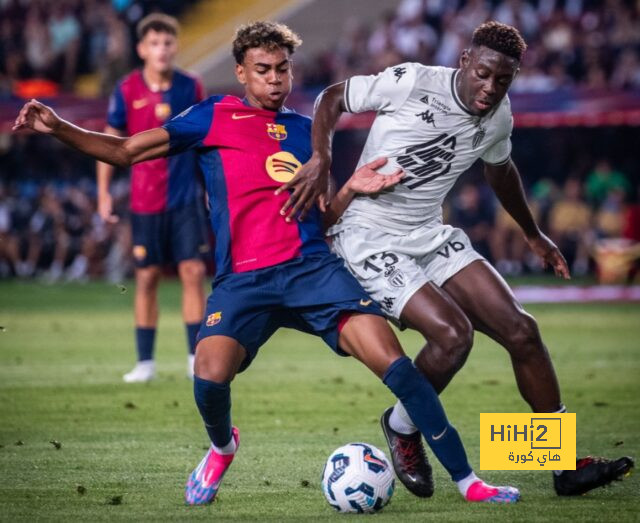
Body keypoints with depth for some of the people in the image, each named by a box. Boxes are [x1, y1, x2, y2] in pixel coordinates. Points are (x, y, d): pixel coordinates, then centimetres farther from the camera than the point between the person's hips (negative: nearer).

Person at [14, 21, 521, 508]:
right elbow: (126, 151, 10)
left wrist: (352, 188, 0)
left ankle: (467, 481, -8)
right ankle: (222, 447, 14)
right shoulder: (214, 116, 10)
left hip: (311, 266, 2)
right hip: (242, 279, -2)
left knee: (394, 361, -15)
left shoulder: (305, 130, 17)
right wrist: (58, 127, -1)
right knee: (210, 378, -25)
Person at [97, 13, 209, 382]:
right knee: (148, 278, 3)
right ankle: (145, 362, 12)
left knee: (194, 272, -6)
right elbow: (110, 141, 4)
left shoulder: (191, 88, 0)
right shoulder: (127, 90, -4)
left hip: (186, 198, 1)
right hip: (145, 200, -1)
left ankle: (196, 358, 2)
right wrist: (104, 192, 2)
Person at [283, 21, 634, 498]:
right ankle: (402, 427, 6)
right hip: (370, 239, -6)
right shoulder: (412, 83, -18)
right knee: (453, 334, -25)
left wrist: (532, 234, 35)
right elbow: (332, 99, -6)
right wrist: (321, 161, -22)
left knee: (521, 329, -5)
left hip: (432, 237, 6)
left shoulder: (497, 118, 2)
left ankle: (567, 466, 4)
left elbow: (500, 169, 24)